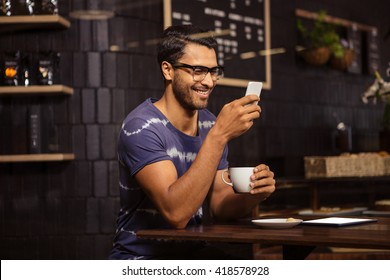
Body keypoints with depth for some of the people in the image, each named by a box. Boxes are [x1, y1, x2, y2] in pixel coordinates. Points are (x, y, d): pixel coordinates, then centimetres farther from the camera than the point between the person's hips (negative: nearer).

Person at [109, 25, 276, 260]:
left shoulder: (210, 124, 5)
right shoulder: (142, 127, -16)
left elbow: (219, 207, 6)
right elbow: (176, 213, -27)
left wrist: (253, 195, -16)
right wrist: (220, 135, -30)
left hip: (195, 256, 6)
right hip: (142, 259, -6)